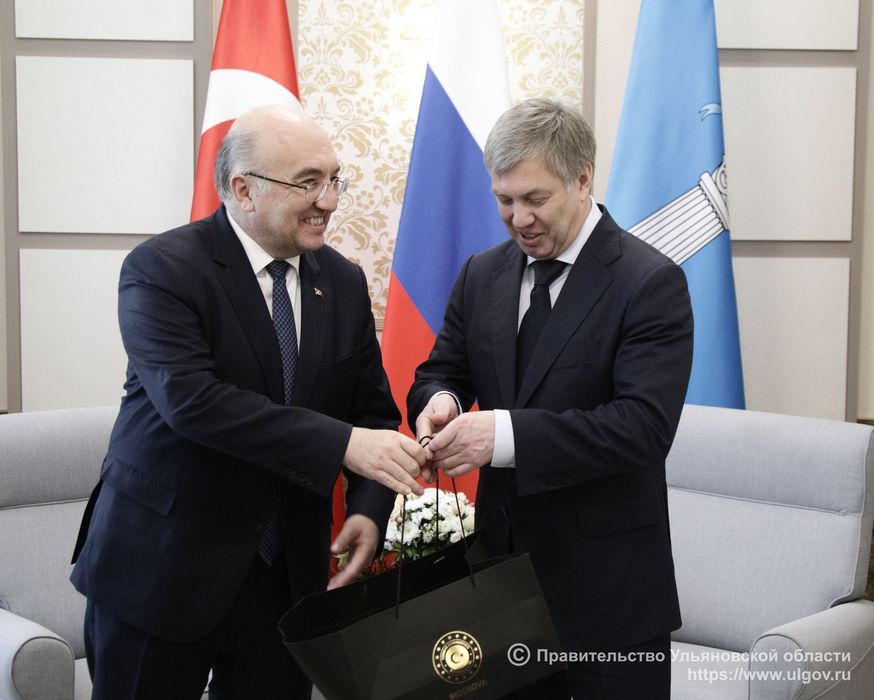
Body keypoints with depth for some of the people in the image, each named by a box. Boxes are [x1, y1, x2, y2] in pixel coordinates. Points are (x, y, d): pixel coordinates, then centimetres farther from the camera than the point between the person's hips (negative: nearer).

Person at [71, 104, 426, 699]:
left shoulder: (343, 282, 5)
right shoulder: (162, 269, -13)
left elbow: (373, 410, 8)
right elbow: (191, 399, -27)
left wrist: (369, 510, -11)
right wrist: (342, 445, -32)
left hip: (289, 570, 5)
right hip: (162, 568, -5)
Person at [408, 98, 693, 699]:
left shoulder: (652, 283, -13)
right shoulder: (482, 276, 7)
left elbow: (645, 425, -22)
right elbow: (441, 372, 13)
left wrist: (506, 433, -31)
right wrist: (441, 400, -13)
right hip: (503, 561, 5)